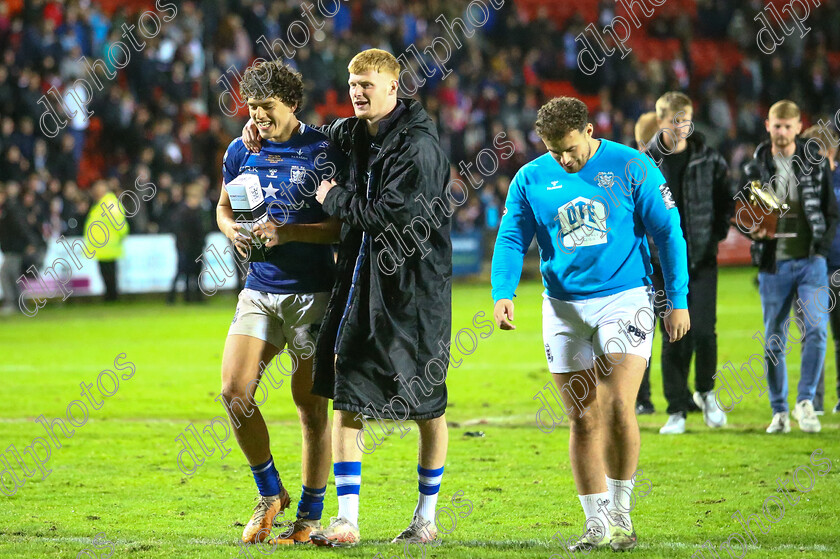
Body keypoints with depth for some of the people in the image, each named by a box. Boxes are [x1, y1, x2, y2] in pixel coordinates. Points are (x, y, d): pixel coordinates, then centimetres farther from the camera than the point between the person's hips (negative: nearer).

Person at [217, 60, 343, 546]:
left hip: (313, 292, -4)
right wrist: (233, 229, -3)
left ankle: (310, 517, 11)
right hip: (259, 290, 4)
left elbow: (346, 224, -8)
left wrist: (288, 232, -20)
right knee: (235, 391, -8)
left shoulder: (325, 151, -7)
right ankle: (270, 494, 12)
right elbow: (224, 208, 21)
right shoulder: (241, 151, 7)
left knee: (310, 403, 0)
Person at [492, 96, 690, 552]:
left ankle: (621, 513, 2)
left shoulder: (631, 168, -4)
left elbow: (668, 233, 0)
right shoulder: (531, 179, 3)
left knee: (618, 407, -15)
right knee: (583, 420, 2)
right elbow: (511, 239, 4)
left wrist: (678, 301, -2)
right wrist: (502, 293, -14)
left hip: (624, 298, -3)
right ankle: (597, 525, 10)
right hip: (564, 308, 3)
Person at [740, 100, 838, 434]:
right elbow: (742, 215, 10)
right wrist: (753, 229, -12)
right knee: (774, 341, 4)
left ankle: (805, 401, -5)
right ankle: (779, 412, 12)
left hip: (811, 261, -1)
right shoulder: (755, 167, 5)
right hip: (774, 265, 1)